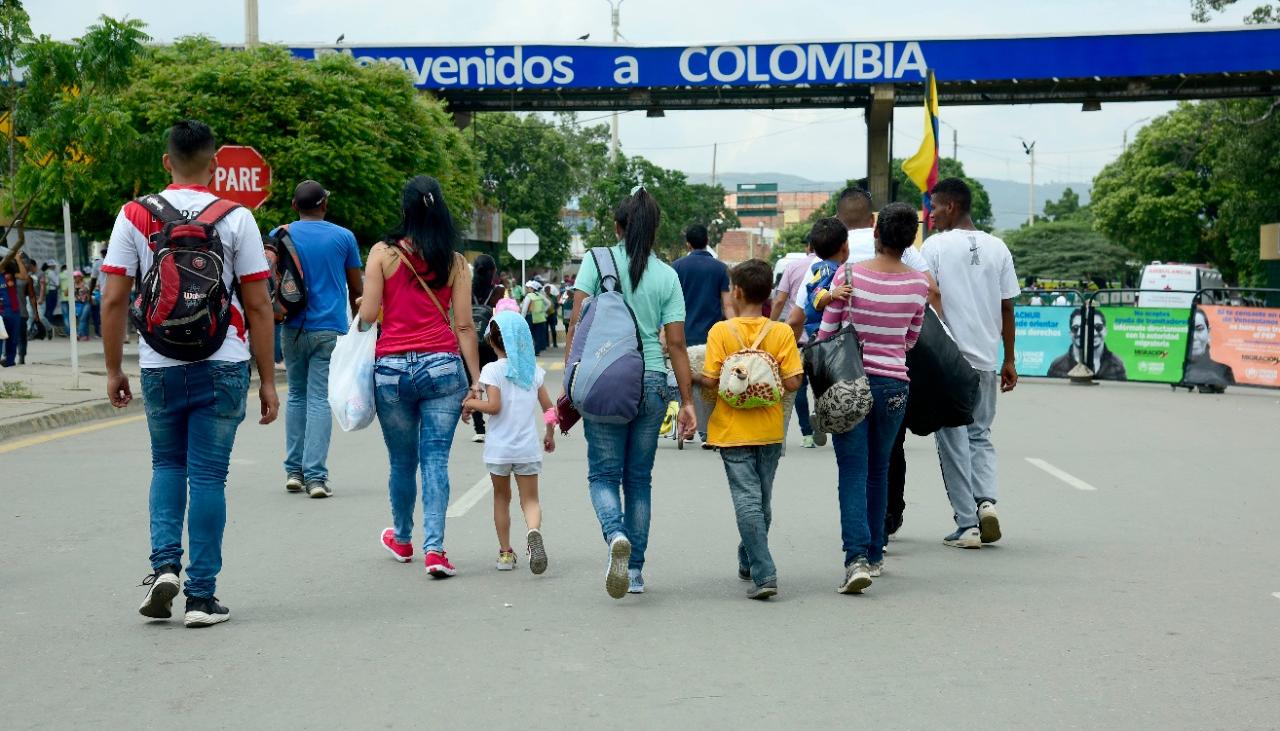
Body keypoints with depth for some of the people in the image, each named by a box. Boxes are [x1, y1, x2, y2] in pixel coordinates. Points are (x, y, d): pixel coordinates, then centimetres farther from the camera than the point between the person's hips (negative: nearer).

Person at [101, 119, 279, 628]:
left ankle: (164, 563, 3)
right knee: (208, 474, 4)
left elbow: (113, 300, 0)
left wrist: (113, 370, 10)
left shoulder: (134, 216, 1)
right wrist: (267, 380, 3)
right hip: (222, 365, -1)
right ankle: (201, 596, 6)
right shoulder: (235, 219, -3)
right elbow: (258, 306, -3)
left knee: (167, 465, 20)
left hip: (159, 366, 2)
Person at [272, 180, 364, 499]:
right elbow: (356, 288, 8)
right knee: (320, 399, -2)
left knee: (296, 396, 15)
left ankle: (293, 471, 13)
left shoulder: (280, 235, 4)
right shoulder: (343, 237, 2)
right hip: (330, 329, -2)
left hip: (293, 327, 2)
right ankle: (315, 475, -9)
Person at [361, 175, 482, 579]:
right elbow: (464, 326, 1)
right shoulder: (454, 262, 3)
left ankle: (402, 539, 34)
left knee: (402, 462, 14)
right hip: (443, 365, 0)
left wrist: (361, 307, 19)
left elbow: (367, 315, -4)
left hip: (392, 369, 0)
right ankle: (434, 548, -8)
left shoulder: (383, 253, -1)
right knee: (436, 459, 1)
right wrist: (476, 379, 4)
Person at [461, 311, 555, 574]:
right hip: (528, 448, 2)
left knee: (501, 498, 15)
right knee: (530, 500, 5)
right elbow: (549, 408, 6)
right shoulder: (534, 370, 4)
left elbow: (494, 406, -18)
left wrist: (470, 404, -2)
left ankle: (505, 552, 17)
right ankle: (534, 532, -26)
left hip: (499, 448, -2)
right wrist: (549, 434, 21)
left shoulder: (492, 370, -8)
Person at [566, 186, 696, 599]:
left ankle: (615, 534, -23)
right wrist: (688, 402, 6)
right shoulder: (667, 276, 5)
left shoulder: (597, 261, 0)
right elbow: (676, 344, 3)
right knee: (639, 478, 12)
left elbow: (577, 323, -6)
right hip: (652, 381, 2)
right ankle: (635, 571, 14)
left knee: (604, 474, 6)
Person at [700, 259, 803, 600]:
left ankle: (764, 574, -14)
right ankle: (749, 562, 33)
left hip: (733, 430, -3)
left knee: (747, 500, -4)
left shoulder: (721, 331, -10)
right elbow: (792, 382, -8)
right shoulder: (782, 333, -4)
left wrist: (692, 377, 8)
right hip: (770, 430, 3)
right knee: (762, 500, 17)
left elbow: (710, 379, -13)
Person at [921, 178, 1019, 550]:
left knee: (954, 438, 3)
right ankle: (986, 500, -4)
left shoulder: (934, 246, -5)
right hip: (986, 358, 4)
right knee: (980, 434, 17)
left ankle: (967, 524, 2)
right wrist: (1009, 361, 15)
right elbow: (1007, 308, 9)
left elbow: (929, 302, -8)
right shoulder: (997, 247, 7)